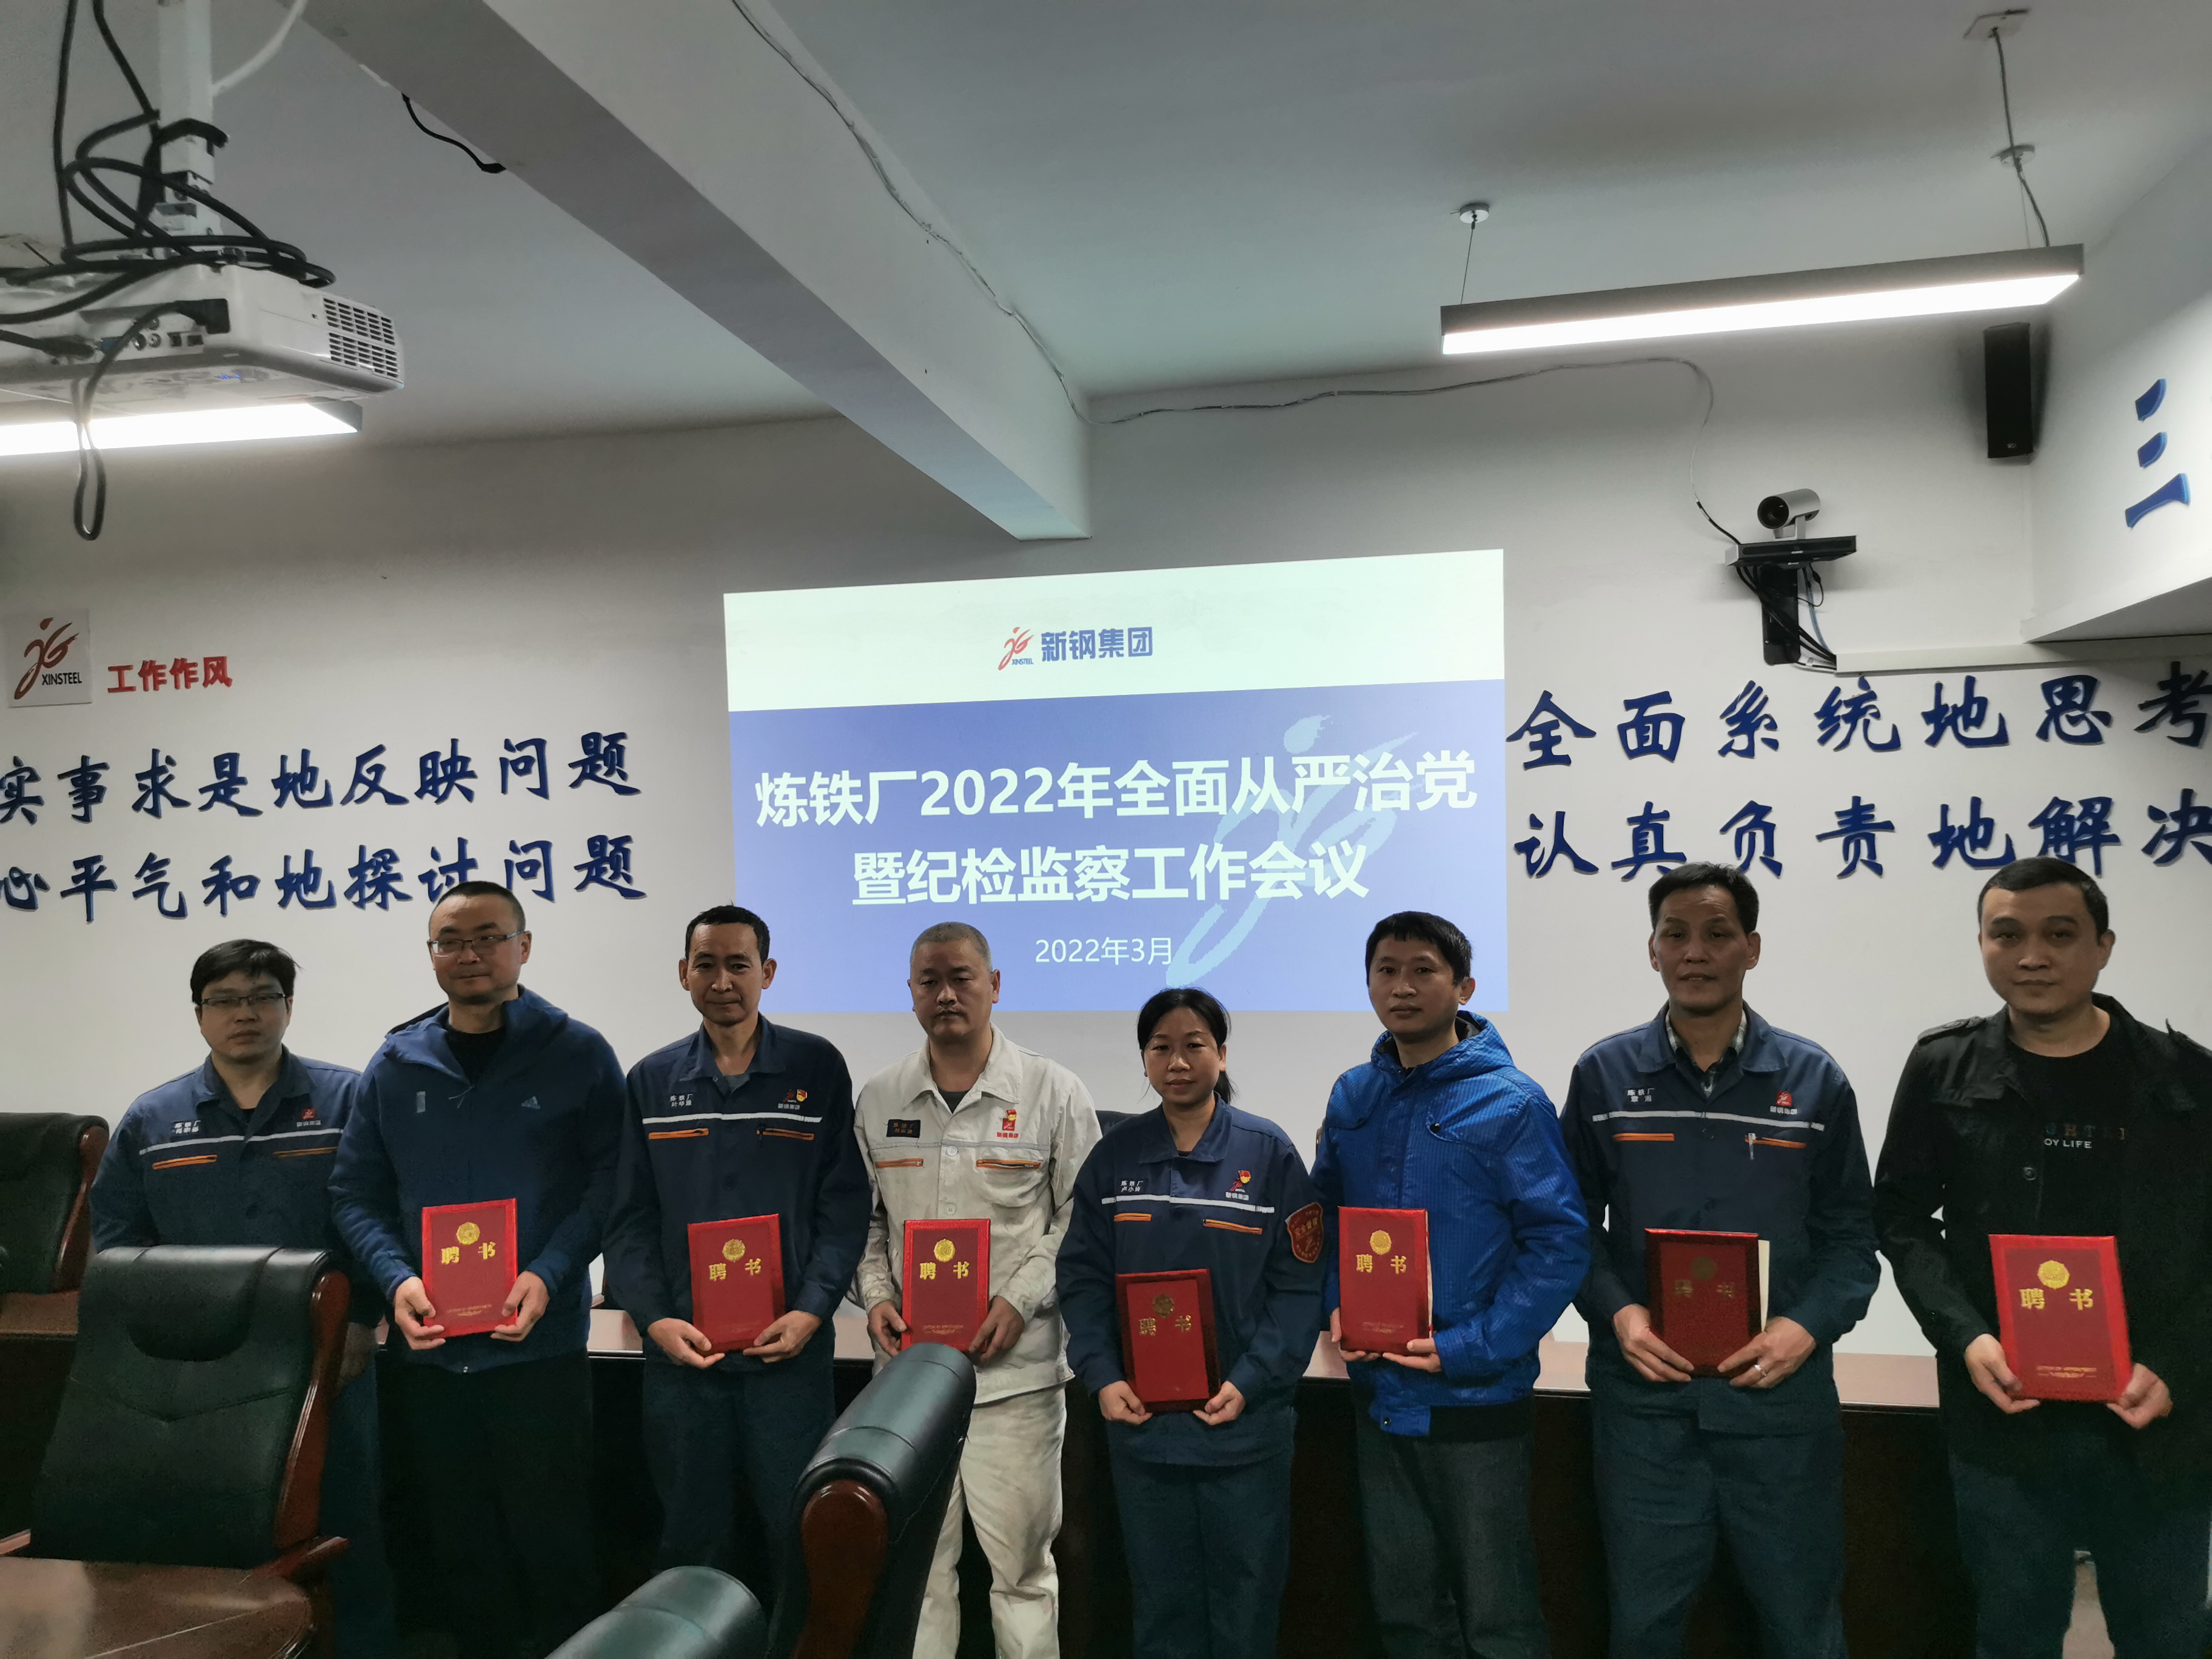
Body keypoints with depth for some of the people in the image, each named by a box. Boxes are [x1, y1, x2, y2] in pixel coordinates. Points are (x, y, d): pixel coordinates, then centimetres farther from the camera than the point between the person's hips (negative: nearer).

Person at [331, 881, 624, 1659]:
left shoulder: (578, 1055, -4)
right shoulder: (395, 1064, 5)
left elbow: (609, 1181, -6)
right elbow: (356, 1192, 5)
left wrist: (549, 1276, -18)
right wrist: (397, 1280, -11)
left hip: (540, 1344, -3)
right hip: (430, 1347, 4)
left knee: (551, 1539, 6)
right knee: (462, 1547, 17)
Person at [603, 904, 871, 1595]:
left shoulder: (816, 1068, 0)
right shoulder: (651, 1081, 7)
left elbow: (844, 1203, -2)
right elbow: (629, 1218, 6)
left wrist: (811, 1311, -12)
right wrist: (655, 1319, -7)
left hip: (790, 1350, -2)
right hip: (681, 1352, 2)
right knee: (693, 1543, 14)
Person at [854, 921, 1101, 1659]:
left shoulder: (1054, 1092, -3)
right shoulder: (877, 1099, 6)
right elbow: (863, 1217, 13)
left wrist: (1021, 1301, -10)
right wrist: (876, 1296, -2)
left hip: (1016, 1363, -2)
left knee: (1021, 1557, 5)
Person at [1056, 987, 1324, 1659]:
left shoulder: (1269, 1153, -5)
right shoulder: (1115, 1155, 2)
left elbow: (1299, 1283, -6)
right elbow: (1082, 1276, 3)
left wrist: (1250, 1382, -14)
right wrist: (1101, 1376, -9)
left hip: (1244, 1423, -2)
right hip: (1140, 1421, 2)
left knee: (1245, 1604, 11)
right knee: (1161, 1603, 15)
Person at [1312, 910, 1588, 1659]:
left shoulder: (1510, 1103, -12)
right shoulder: (1353, 1097, 3)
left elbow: (1560, 1242, -14)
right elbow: (1325, 1217, 13)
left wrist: (1473, 1346, -19)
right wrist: (1338, 1308, -3)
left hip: (1477, 1399, -5)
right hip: (1378, 1397, 5)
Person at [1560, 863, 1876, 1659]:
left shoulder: (1814, 1079, 1)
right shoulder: (1602, 1074, 1)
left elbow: (1850, 1235, 4)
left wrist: (1808, 1326, -12)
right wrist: (1616, 1311, -11)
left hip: (1782, 1392, 0)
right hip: (1642, 1392, 0)